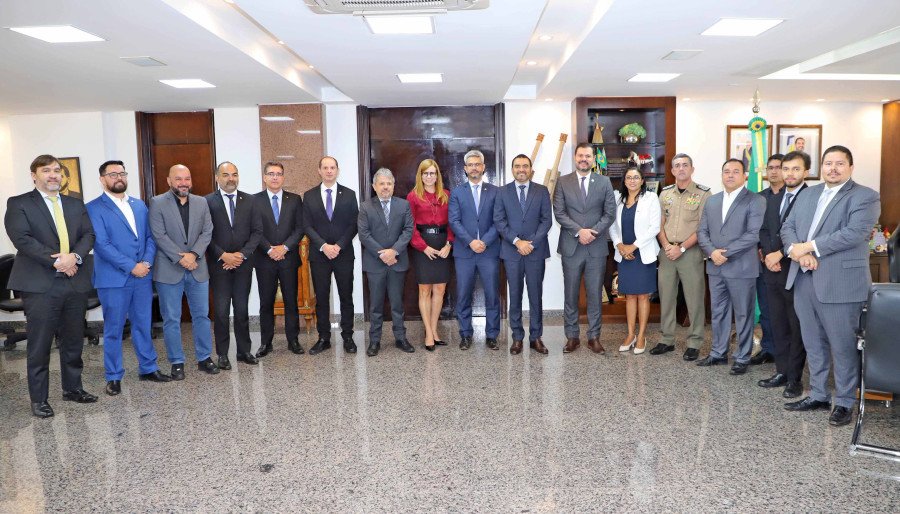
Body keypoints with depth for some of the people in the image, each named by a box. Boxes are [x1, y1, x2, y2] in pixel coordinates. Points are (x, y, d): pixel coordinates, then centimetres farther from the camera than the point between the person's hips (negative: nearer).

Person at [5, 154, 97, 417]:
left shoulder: (76, 204, 15)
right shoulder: (18, 204, 2)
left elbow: (88, 234, 5)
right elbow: (22, 239, -10)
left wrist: (75, 256, -14)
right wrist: (56, 261, -17)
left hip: (75, 282, 4)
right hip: (40, 285, -4)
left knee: (74, 342, 12)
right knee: (39, 346, 2)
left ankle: (72, 388, 27)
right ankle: (39, 399, 13)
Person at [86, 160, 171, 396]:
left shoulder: (140, 205, 13)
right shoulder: (94, 208, -5)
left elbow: (150, 237, 10)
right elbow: (101, 244, -13)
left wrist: (147, 262, -8)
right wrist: (131, 267, -17)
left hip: (143, 277, 5)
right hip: (113, 279, -5)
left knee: (143, 325, 13)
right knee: (113, 330, 6)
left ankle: (148, 368, 25)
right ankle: (113, 377, 17)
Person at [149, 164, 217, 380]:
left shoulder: (201, 202, 8)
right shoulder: (157, 203, -2)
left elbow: (207, 232, 1)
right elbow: (159, 235, -9)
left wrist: (194, 254, -13)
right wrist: (180, 258, -16)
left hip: (198, 269, 3)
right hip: (169, 271, -3)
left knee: (202, 315, 9)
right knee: (171, 319, 5)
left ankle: (204, 358, 21)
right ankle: (177, 362, 15)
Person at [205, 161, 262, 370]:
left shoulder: (248, 200, 6)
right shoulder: (207, 202, -1)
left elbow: (257, 230, 3)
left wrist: (242, 254, -8)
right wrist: (223, 256, -13)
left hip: (243, 263, 2)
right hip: (218, 264, -2)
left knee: (242, 309, 9)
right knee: (221, 311, 2)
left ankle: (244, 351, 18)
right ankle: (222, 354, 12)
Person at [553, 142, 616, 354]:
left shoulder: (604, 182, 6)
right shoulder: (563, 182, 4)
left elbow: (610, 213, 1)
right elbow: (559, 213, -4)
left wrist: (593, 232, -13)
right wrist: (579, 231, -15)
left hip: (596, 247, 0)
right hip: (571, 247, 0)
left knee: (594, 294, 6)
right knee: (570, 295, 6)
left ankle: (594, 336, 16)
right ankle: (572, 336, 16)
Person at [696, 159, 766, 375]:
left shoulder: (756, 201, -6)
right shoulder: (712, 201, 12)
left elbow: (753, 234, -15)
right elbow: (702, 231, 9)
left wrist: (725, 253, -17)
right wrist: (712, 252, -9)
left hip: (741, 268, -5)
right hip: (715, 268, 5)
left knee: (743, 315, 5)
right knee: (718, 313, 14)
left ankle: (742, 358, 17)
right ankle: (718, 353, 27)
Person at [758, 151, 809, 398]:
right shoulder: (771, 199, 14)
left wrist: (780, 254, -14)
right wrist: (769, 255, -3)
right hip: (773, 272, 6)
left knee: (797, 328, 3)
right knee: (778, 326, 13)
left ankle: (794, 378, 13)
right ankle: (782, 372, 23)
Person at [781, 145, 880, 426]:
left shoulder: (865, 197, -4)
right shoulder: (807, 194, 15)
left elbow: (855, 232, -18)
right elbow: (788, 227, 9)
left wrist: (810, 246, -17)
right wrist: (796, 250, -11)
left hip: (840, 283, -6)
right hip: (803, 280, 6)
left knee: (843, 346, 3)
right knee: (813, 344, 15)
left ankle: (845, 402, 18)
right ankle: (818, 395, 28)